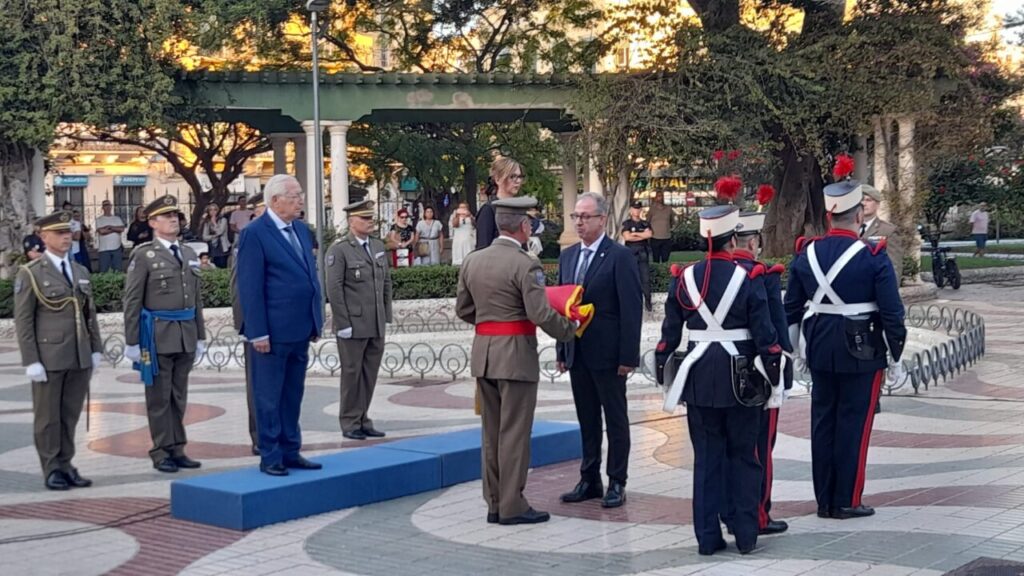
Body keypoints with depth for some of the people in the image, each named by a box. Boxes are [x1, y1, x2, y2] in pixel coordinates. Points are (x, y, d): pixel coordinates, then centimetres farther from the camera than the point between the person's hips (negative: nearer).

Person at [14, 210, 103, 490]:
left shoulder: (81, 272, 12)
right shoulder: (30, 274, -5)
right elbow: (23, 321, -8)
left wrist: (96, 350, 9)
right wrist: (31, 361, -13)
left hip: (79, 357, 5)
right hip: (48, 357, -5)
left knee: (70, 415, 9)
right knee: (47, 417, 3)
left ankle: (65, 466, 17)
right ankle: (52, 471, 12)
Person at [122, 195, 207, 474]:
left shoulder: (188, 254, 13)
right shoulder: (143, 255, -5)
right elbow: (132, 301, -7)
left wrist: (200, 335, 14)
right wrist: (132, 342, -10)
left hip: (186, 336, 5)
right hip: (157, 335, -5)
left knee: (179, 396, 11)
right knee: (159, 397, 1)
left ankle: (177, 449, 17)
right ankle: (161, 452, 8)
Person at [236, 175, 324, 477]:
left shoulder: (301, 229, 12)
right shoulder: (255, 233, -11)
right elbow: (250, 287, -13)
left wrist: (316, 321, 12)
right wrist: (258, 333, -16)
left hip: (300, 330, 7)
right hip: (273, 332, -7)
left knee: (293, 395, 14)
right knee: (269, 398, 3)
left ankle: (290, 452, 22)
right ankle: (270, 457, 10)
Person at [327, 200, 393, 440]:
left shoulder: (378, 246, 13)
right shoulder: (339, 250, -7)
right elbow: (334, 289, -11)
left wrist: (386, 316, 12)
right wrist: (343, 323, -14)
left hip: (376, 326, 6)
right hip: (353, 325, -6)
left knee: (370, 373, 9)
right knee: (352, 373, 2)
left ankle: (363, 420, 19)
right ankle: (350, 423, 11)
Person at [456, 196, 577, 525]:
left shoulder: (472, 260, 7)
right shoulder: (525, 264, -15)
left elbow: (463, 309, 12)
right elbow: (541, 314, -19)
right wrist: (570, 329, -3)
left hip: (483, 353, 7)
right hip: (516, 354, -7)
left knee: (491, 431, 13)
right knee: (514, 432, -1)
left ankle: (494, 503, 19)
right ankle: (512, 506, 4)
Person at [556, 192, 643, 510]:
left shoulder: (620, 256, -9)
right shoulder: (568, 256, 12)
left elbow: (631, 308, -12)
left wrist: (628, 356, -16)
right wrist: (562, 351, 11)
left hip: (607, 354, -6)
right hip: (577, 353, 6)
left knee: (615, 420, 4)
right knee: (587, 420, 13)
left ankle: (616, 483, 11)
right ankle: (589, 480, 21)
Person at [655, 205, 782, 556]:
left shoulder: (684, 278, 0)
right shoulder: (749, 278, -7)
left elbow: (670, 332, 4)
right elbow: (764, 333, -6)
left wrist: (663, 372, 13)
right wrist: (772, 372, 3)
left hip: (700, 378, 2)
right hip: (740, 378, -2)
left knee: (706, 458, 9)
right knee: (744, 457, 9)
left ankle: (708, 537, 11)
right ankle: (746, 535, 10)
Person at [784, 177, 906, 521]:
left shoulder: (806, 253, 2)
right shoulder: (873, 257, -12)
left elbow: (791, 309, 8)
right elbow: (892, 312, -11)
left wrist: (798, 350, 19)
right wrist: (895, 357, -1)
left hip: (820, 350, 5)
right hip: (862, 351, -4)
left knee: (822, 420, 11)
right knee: (853, 422, 3)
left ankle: (824, 500, 18)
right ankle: (847, 502, 8)